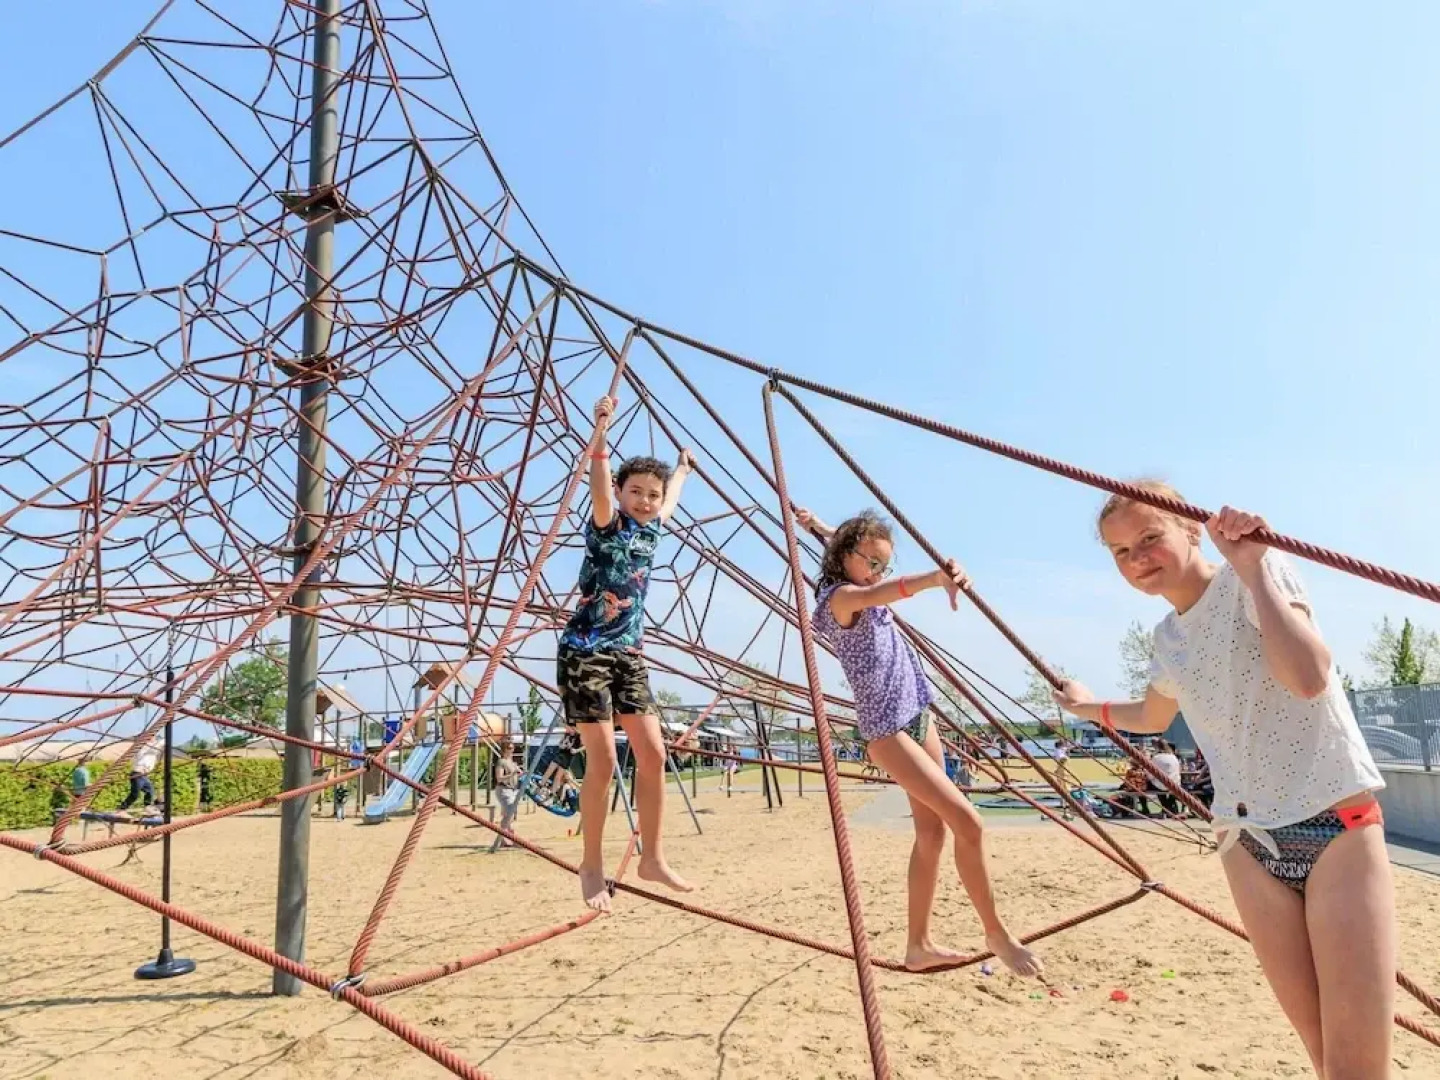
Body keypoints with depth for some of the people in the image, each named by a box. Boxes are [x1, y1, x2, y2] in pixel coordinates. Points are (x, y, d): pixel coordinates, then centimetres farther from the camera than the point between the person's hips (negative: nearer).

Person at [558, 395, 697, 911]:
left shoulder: (651, 529, 10)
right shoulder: (607, 525, -8)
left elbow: (670, 497, 33)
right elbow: (598, 489, -31)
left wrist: (682, 468, 50)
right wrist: (600, 432, -43)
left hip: (629, 653, 7)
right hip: (586, 652, -7)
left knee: (653, 753, 2)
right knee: (603, 762, -8)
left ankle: (652, 857, 14)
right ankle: (592, 867, 8)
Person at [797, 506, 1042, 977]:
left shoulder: (865, 586, 10)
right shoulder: (839, 596, -17)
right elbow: (882, 593, -41)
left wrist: (818, 526, 32)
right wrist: (935, 578, -57)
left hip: (918, 716, 10)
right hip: (886, 728, -10)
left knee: (931, 831, 9)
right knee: (966, 821, -13)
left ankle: (918, 946, 18)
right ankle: (996, 932, 5)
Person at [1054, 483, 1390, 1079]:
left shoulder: (1255, 573, -10)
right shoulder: (1169, 637, 8)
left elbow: (1309, 676, -30)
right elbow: (1153, 716, 31)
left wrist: (1250, 565, -29)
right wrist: (1089, 706, 35)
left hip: (1336, 827, -5)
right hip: (1248, 843, 6)